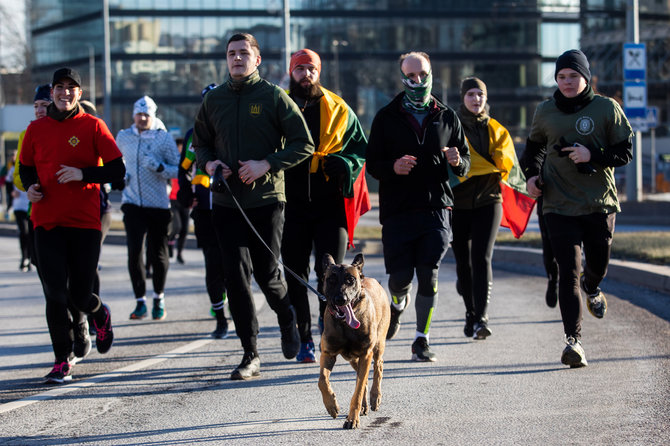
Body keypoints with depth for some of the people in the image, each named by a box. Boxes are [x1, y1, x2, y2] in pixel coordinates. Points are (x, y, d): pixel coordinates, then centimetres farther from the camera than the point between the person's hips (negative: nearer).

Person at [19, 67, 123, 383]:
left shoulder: (93, 126, -1)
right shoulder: (36, 129, 7)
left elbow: (117, 170, -3)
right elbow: (26, 167, 20)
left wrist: (83, 174, -17)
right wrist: (29, 187, -2)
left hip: (85, 221, -2)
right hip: (47, 221, 2)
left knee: (80, 295, 2)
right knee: (54, 294, -4)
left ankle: (101, 315, 38)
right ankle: (62, 361, 6)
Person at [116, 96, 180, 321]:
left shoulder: (164, 138, -2)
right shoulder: (123, 137, 7)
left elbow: (178, 170, -2)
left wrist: (159, 167, -19)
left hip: (158, 205, -1)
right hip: (132, 203, 1)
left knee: (158, 255, 4)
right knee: (134, 252, -10)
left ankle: (159, 298, 24)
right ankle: (140, 301, -1)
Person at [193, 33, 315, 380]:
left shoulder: (274, 97, -2)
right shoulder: (214, 100, 9)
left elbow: (304, 144, -3)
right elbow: (200, 142, 22)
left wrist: (267, 164, -15)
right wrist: (208, 162, 0)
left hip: (266, 198, -3)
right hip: (226, 201, 3)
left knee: (266, 273, -1)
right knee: (235, 274, -5)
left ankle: (287, 318, 34)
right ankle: (250, 355, 1)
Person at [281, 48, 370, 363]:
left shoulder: (338, 110, 8)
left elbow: (360, 146, 12)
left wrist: (346, 163, -8)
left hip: (329, 203, -1)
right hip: (292, 204, 1)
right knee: (294, 274, 2)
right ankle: (304, 340, 11)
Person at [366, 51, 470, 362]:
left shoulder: (447, 117, 11)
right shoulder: (387, 118, 6)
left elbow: (465, 165, 14)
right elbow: (372, 164, 3)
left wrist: (457, 162, -10)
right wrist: (393, 167, -18)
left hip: (436, 208, 1)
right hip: (397, 210, -1)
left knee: (429, 275, -7)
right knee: (400, 276, -2)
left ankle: (421, 340, 5)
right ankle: (398, 302, 34)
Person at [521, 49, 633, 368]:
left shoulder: (607, 109, -2)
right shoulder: (545, 112, 4)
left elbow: (626, 152, -2)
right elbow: (534, 147, 22)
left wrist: (593, 156, -18)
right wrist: (532, 175, 4)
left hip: (599, 202, 0)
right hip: (559, 206, 0)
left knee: (599, 265, 15)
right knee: (568, 271, -12)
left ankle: (591, 288, 53)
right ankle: (573, 339, -14)